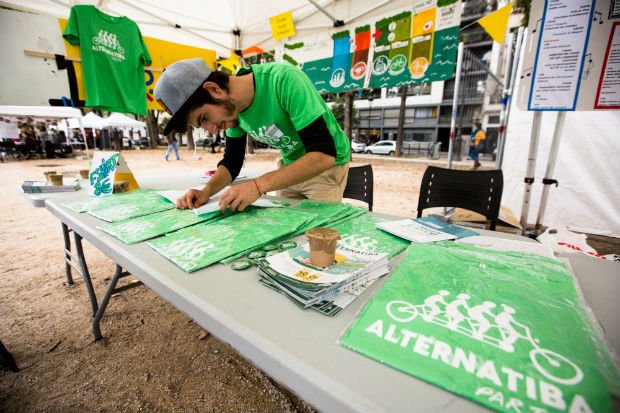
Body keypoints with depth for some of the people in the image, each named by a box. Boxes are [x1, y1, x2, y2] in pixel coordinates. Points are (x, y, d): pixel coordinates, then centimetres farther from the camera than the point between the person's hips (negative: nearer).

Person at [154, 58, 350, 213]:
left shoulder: (284, 80, -31)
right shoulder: (232, 107, -9)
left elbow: (324, 154, -36)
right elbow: (232, 160, 1)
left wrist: (258, 186, -40)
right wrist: (207, 190, -18)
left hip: (326, 165, -5)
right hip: (290, 166, 6)